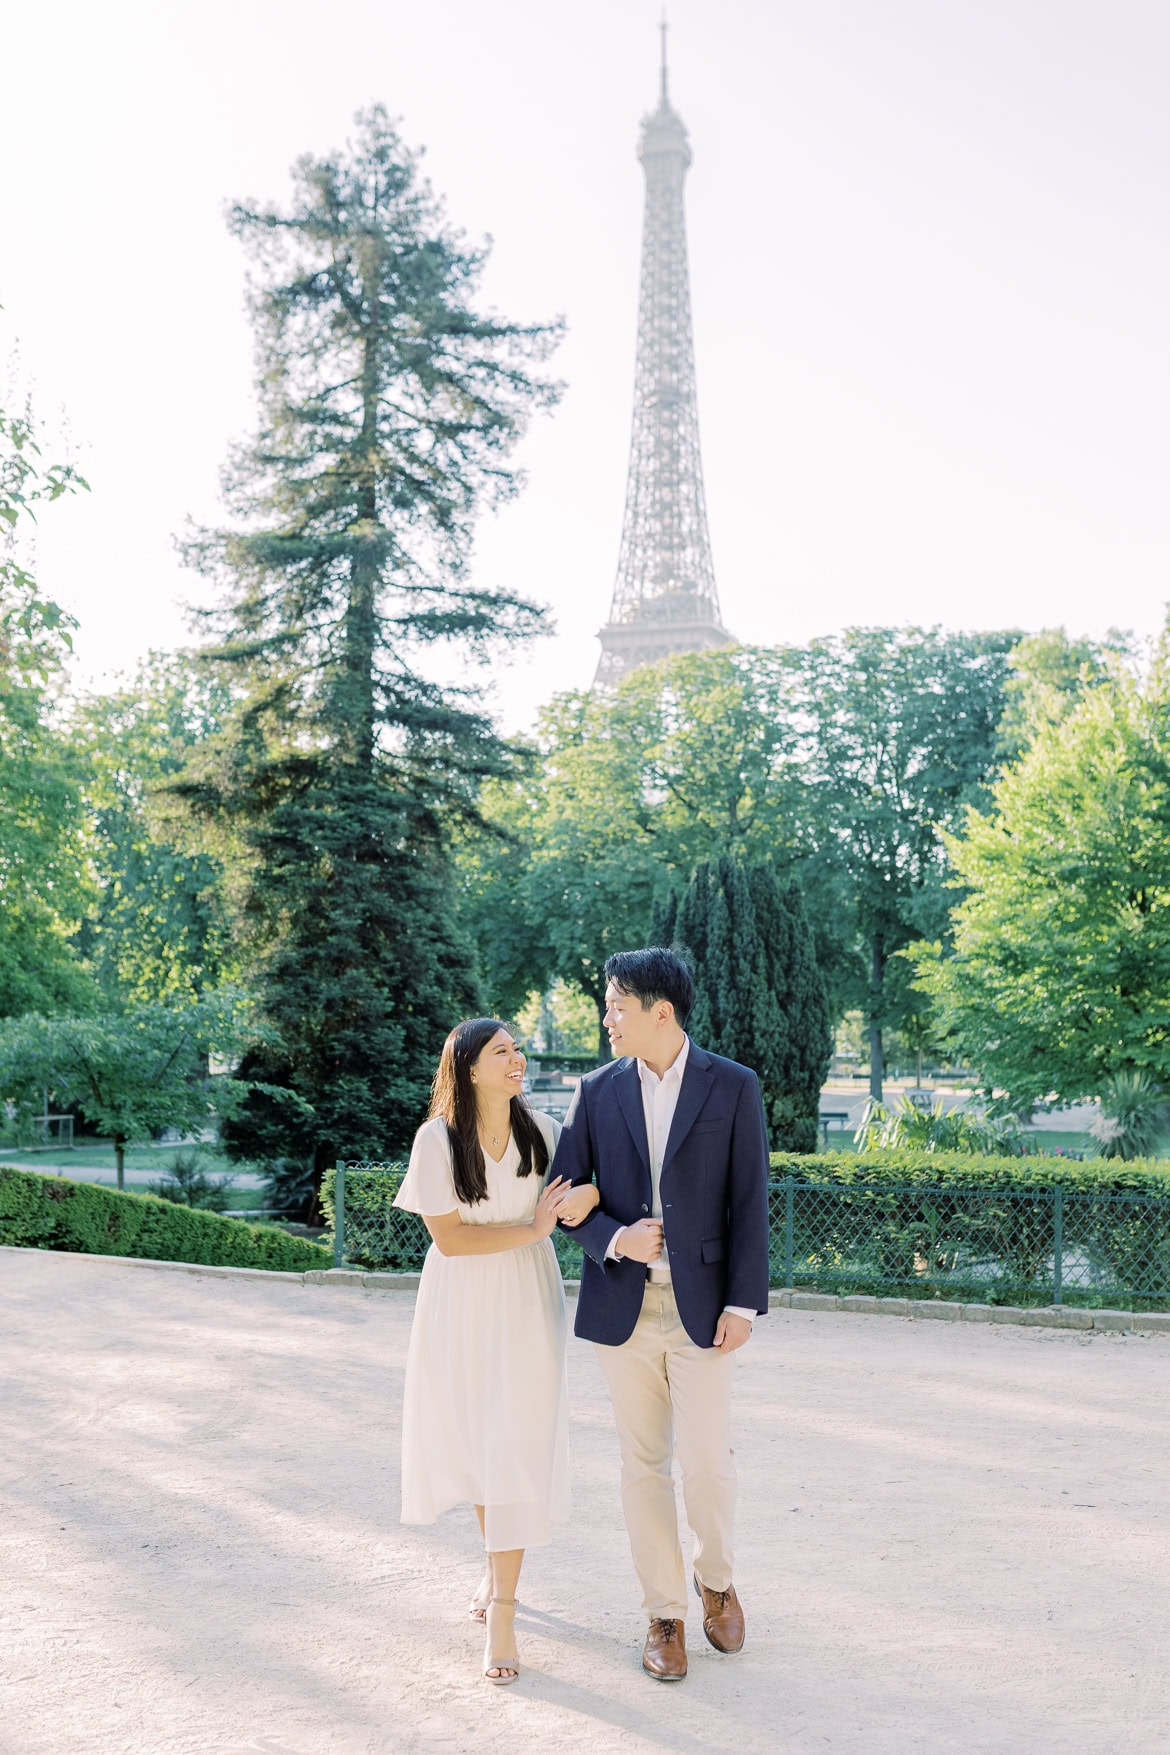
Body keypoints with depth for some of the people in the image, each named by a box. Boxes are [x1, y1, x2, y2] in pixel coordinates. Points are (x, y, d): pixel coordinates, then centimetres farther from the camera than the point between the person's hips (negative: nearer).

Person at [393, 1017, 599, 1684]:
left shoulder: (542, 1130, -3)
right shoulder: (438, 1139, -11)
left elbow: (591, 1180, 7)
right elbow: (449, 1236, -13)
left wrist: (590, 1194, -17)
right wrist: (532, 1230, -16)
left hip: (526, 1309, 1)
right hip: (462, 1310, 0)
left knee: (516, 1450, -5)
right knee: (476, 1443, 12)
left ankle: (502, 1615, 0)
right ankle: (498, 1569, 37)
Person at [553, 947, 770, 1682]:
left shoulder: (734, 1087, -3)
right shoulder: (597, 1091, 4)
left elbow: (749, 1202, -4)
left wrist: (743, 1303, -9)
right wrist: (613, 1239, -13)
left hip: (700, 1304, -2)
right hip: (623, 1304, 2)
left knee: (708, 1461, -2)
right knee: (644, 1463, 8)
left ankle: (716, 1578, 27)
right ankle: (665, 1614, 22)